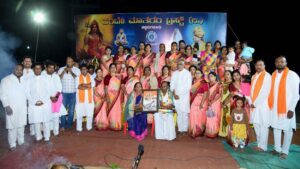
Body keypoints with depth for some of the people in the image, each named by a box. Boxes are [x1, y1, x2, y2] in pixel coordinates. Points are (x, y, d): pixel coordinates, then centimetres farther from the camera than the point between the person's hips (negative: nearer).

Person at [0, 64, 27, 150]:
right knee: (12, 127, 2)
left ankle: (21, 141, 28)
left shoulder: (23, 80, 9)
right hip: (11, 108, -4)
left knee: (21, 125, 13)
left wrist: (26, 104, 11)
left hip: (22, 108, 5)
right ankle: (12, 144, 16)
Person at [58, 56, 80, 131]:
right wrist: (64, 71, -14)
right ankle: (62, 125, 6)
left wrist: (71, 72, -16)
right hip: (64, 92, 0)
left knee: (71, 110, 7)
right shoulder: (61, 69, 6)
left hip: (73, 92, 0)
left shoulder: (77, 70, 4)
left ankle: (69, 125, 19)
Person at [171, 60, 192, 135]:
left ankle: (184, 129, 4)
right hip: (176, 96, 3)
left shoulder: (187, 73, 0)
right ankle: (180, 129, 11)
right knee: (178, 113, 4)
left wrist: (180, 94, -10)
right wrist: (174, 94, -5)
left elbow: (188, 86, -6)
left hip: (184, 96, -3)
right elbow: (172, 84, 9)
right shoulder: (174, 73, 12)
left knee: (185, 113, -5)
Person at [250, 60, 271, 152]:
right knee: (256, 124, 9)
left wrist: (255, 103, -12)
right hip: (254, 105, 7)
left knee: (263, 125, -3)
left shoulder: (267, 76, -7)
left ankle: (262, 146, 5)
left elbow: (266, 92, -13)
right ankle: (260, 144, 20)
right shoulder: (253, 77, 15)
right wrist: (251, 102, 2)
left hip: (263, 104, -7)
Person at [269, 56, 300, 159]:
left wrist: (291, 108, -14)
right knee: (276, 127, 11)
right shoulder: (273, 75, 9)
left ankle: (285, 151, 15)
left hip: (287, 107, -5)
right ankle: (277, 148, 23)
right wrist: (270, 104, 6)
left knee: (287, 129, 4)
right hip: (274, 107, 5)